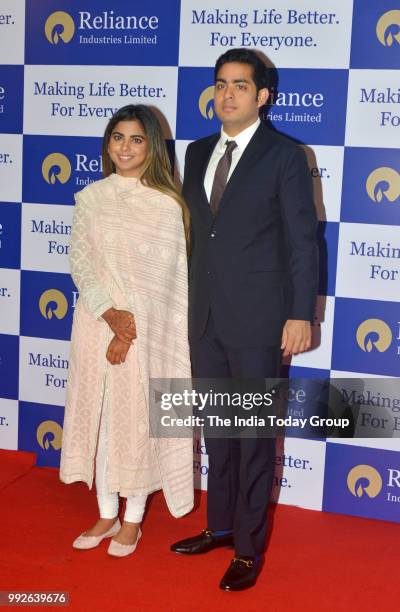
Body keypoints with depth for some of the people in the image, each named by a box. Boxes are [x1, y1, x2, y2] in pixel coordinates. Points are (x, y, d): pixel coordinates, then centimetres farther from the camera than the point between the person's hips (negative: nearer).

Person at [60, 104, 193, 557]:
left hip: (146, 327, -3)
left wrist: (129, 326, -12)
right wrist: (109, 313, -13)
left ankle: (133, 519, 22)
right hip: (97, 322, 3)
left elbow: (161, 274, -9)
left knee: (138, 420, 5)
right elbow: (80, 262, 0)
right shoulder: (90, 198, 4)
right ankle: (107, 515, 26)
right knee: (98, 417, 10)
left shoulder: (166, 204, -6)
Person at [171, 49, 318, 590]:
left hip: (257, 320, -6)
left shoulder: (285, 156, -6)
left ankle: (249, 547, 17)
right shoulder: (198, 153, 11)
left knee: (255, 434, 4)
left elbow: (302, 241, -8)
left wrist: (300, 315, -12)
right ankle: (220, 525, 33)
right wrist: (188, 302, 12)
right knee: (216, 429, 16)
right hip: (204, 317, 6)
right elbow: (194, 231, 14)